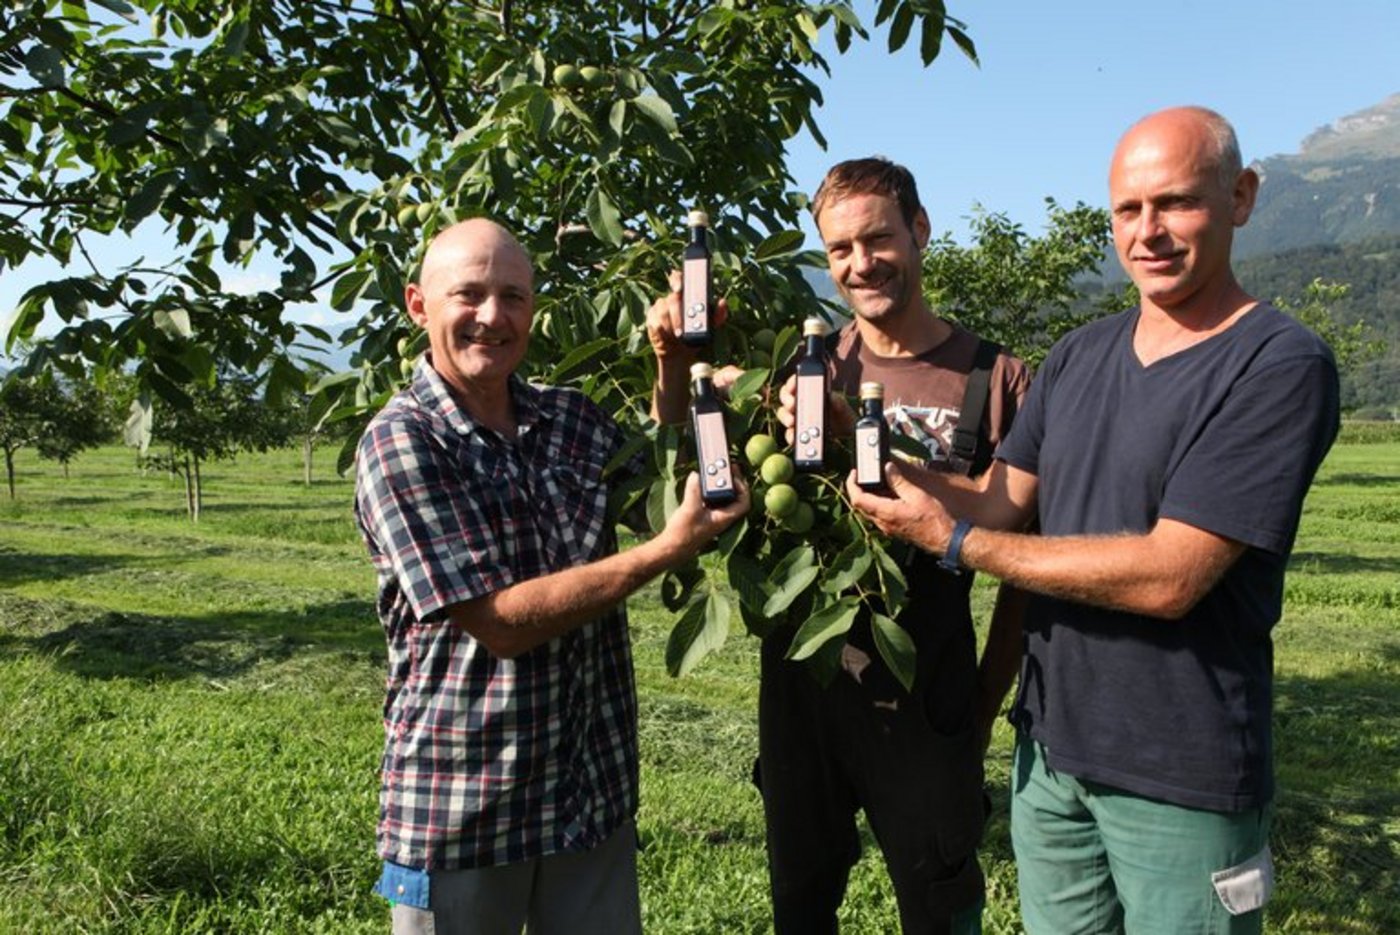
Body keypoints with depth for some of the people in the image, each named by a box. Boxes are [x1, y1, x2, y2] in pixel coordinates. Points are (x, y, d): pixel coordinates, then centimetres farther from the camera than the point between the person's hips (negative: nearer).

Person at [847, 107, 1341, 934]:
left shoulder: (1281, 365, -15)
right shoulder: (1081, 355, 6)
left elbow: (1168, 577, -21)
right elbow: (997, 504, 2)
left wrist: (957, 541, -18)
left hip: (1182, 779, -5)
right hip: (1049, 746, 6)